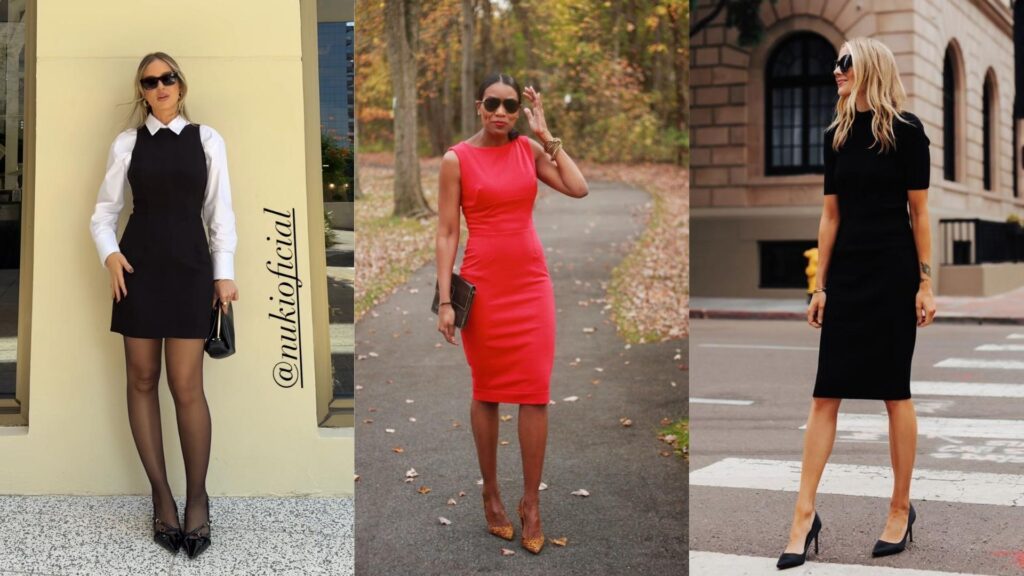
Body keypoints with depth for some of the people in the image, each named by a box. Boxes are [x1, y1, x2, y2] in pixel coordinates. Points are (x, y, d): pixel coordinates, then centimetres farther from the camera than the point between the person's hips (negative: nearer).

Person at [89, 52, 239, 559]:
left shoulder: (206, 140, 5)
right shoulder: (126, 143, 7)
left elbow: (220, 209, 5)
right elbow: (104, 210, 10)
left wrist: (225, 272, -1)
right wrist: (109, 254, -8)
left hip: (189, 264, -2)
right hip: (140, 264, 2)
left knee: (186, 386, -4)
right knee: (142, 379, 5)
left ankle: (197, 496, 11)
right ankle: (161, 494, 15)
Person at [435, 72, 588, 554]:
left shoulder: (530, 149, 5)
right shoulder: (457, 159, -4)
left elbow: (579, 188, -7)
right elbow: (446, 233, -5)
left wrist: (545, 135, -4)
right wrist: (445, 300, -10)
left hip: (532, 281, 3)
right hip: (483, 284, -2)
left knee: (535, 392, 0)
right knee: (487, 390, 8)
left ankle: (531, 502, 10)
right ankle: (491, 494, 21)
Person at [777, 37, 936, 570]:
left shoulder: (905, 131, -5)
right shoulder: (836, 136, 9)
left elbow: (919, 211, -4)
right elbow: (831, 215, 9)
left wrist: (926, 282, -7)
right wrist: (820, 285, 7)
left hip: (893, 272, -4)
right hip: (847, 272, 5)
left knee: (894, 392, 3)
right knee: (825, 394, -1)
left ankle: (901, 510, 16)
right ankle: (804, 515, 0)